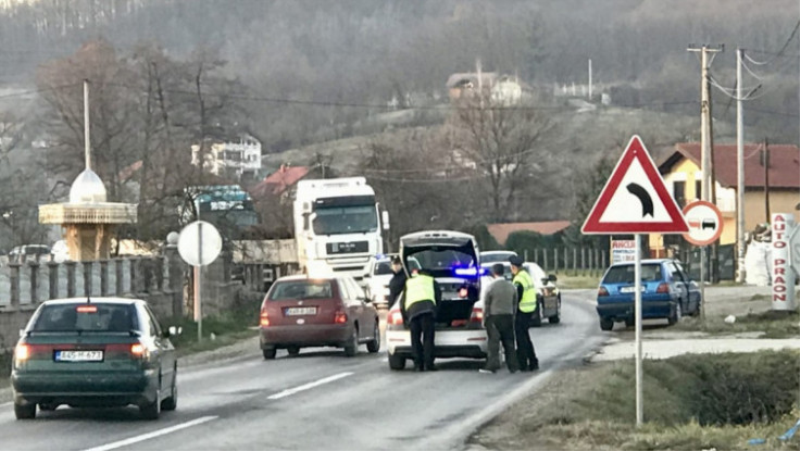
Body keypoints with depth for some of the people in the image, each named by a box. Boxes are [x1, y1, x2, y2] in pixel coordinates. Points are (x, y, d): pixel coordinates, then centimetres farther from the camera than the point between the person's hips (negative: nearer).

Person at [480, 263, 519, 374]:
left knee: (494, 342, -2)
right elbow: (515, 304, 8)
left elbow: (486, 305, -8)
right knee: (509, 342, 9)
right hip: (508, 317, 4)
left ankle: (492, 366, -5)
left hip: (494, 317, -4)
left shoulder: (491, 287, -12)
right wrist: (512, 316, 17)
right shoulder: (511, 286, 2)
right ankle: (513, 366, 11)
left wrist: (484, 319, 1)